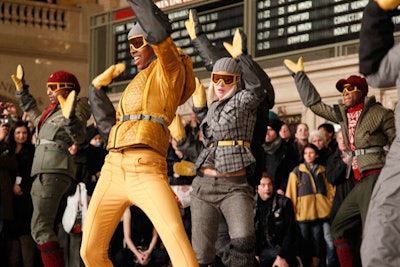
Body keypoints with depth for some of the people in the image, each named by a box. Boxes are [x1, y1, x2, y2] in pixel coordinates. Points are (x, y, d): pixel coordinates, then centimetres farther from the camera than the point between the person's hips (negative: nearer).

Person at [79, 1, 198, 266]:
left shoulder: (170, 67, 6)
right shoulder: (136, 86, 29)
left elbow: (159, 28, -14)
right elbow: (110, 128, 27)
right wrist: (97, 88, 26)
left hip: (146, 172, -8)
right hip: (113, 171, 8)